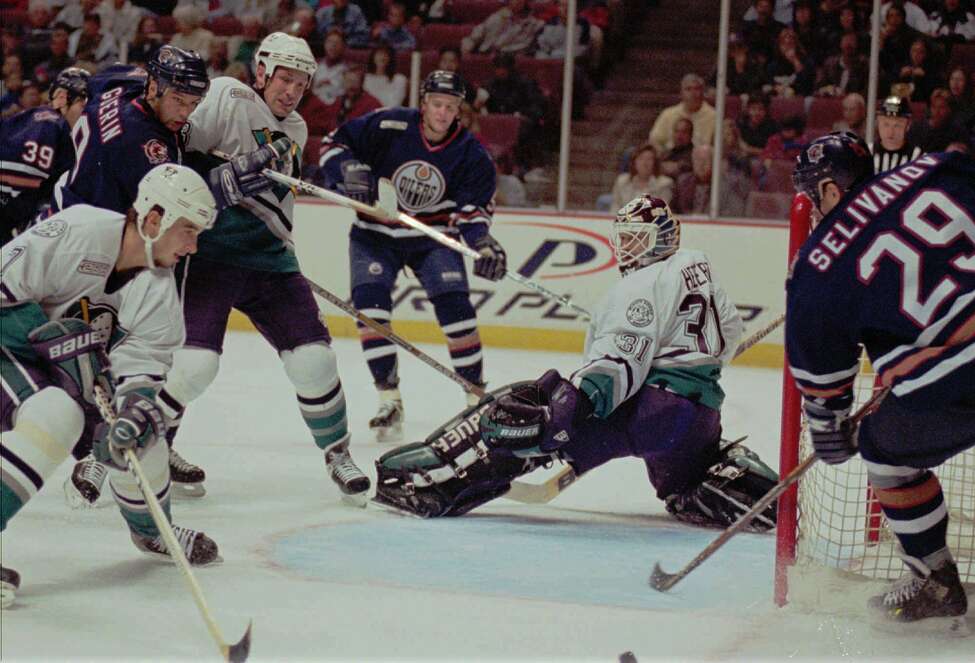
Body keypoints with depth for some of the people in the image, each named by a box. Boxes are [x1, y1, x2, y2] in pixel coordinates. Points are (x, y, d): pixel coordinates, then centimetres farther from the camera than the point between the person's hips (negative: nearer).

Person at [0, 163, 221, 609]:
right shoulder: (76, 232, -28)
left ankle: (151, 530, 33)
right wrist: (61, 338, -31)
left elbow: (141, 365, -14)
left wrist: (138, 404, -35)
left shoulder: (158, 290, -8)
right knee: (58, 414, -32)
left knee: (138, 437, 4)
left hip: (69, 368, 7)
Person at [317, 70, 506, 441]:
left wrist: (483, 242, -25)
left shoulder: (469, 153, -10)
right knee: (370, 301, -19)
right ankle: (389, 399, -13)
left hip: (433, 236, 1)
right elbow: (334, 142, -8)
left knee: (453, 303, -15)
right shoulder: (389, 127, -17)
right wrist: (349, 172, -27)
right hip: (376, 233, -1)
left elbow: (475, 205, -6)